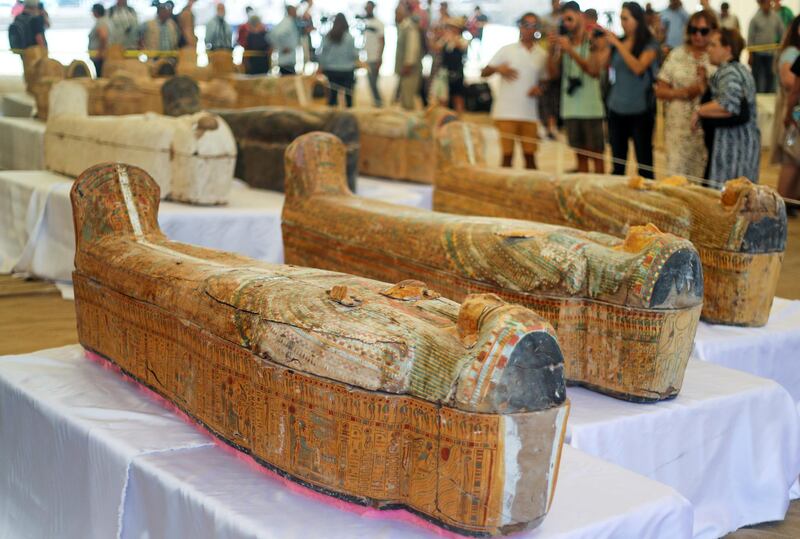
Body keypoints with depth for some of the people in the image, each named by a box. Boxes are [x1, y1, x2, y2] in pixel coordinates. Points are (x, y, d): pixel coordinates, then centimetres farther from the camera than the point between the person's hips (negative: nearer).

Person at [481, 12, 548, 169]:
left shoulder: (542, 55, 9)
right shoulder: (507, 50, 3)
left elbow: (544, 80, 19)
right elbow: (484, 73, 3)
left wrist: (539, 88, -5)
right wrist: (498, 68, -17)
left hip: (530, 113, 2)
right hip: (506, 112, -2)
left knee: (530, 155, 3)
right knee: (507, 154, -2)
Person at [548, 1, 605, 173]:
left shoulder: (593, 41, -3)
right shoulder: (564, 42, 10)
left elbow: (594, 70, -14)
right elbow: (554, 73, 7)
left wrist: (571, 51, -18)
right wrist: (552, 49, -7)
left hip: (591, 107, -4)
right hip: (571, 108, 4)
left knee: (596, 154, -1)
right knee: (580, 154, 8)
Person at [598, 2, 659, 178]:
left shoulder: (650, 44, -4)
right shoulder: (616, 42, 8)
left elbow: (638, 67, -19)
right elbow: (602, 65, 2)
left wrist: (618, 44, -18)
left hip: (640, 109, -4)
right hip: (616, 108, 4)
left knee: (644, 159, 0)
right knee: (617, 160, 9)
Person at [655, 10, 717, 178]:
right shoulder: (676, 56, 6)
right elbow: (660, 91, 6)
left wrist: (707, 82, -15)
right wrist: (685, 92, -9)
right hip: (679, 127, 1)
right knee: (676, 176, -1)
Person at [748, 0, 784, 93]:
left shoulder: (776, 17, 1)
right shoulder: (755, 19, -6)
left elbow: (781, 33, 9)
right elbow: (750, 38, -4)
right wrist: (750, 55, -5)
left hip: (771, 53, 3)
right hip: (758, 53, -3)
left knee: (770, 75, 6)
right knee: (756, 75, 3)